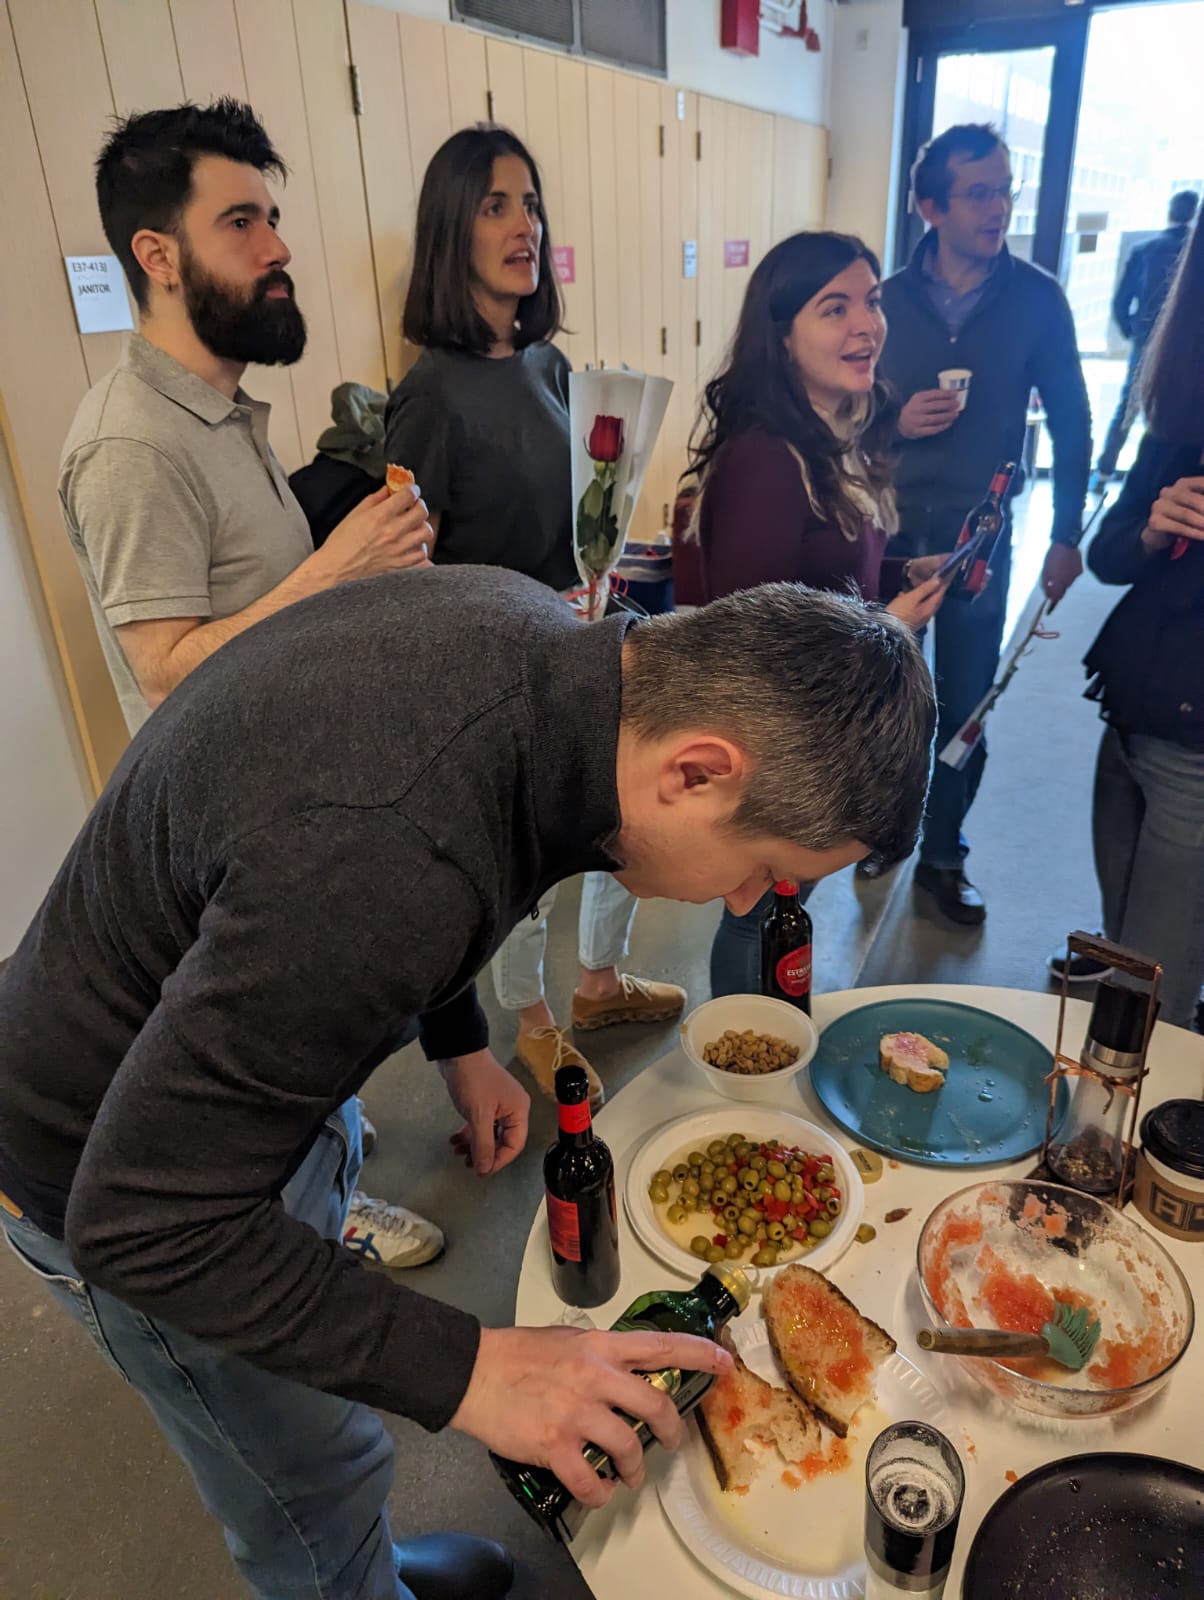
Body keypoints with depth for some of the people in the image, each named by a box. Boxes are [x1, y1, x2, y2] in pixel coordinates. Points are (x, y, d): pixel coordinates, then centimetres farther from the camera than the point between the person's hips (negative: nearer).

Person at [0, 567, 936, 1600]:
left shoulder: (531, 624, -16)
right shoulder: (385, 867, -44)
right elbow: (144, 1222, -31)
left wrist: (457, 1041, 5)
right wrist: (465, 1369, -29)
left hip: (248, 1058, 8)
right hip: (113, 1167, -7)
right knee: (312, 1484, 16)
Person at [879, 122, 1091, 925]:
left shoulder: (1037, 298, -2)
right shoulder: (890, 297, -1)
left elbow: (1071, 423, 3)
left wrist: (1067, 536, 0)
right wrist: (895, 421, -17)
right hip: (888, 531, 1)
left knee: (965, 709, 5)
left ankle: (943, 855, 22)